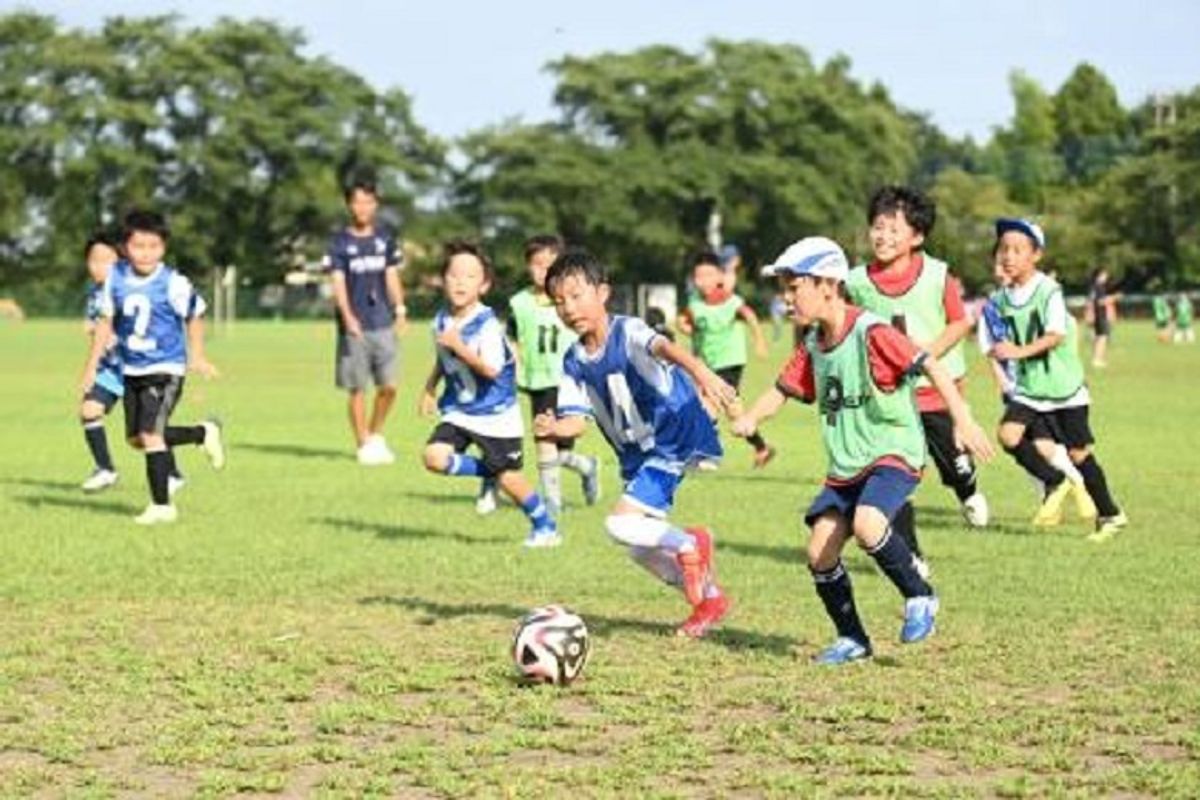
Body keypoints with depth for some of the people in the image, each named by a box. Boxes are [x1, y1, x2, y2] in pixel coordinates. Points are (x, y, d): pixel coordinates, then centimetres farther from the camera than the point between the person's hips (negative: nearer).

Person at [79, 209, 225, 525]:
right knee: (136, 438, 13)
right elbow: (105, 320, 6)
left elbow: (195, 316, 1)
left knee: (150, 434, -16)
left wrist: (197, 356, 6)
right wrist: (92, 365, 6)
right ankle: (203, 433, 33)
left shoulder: (174, 284, -16)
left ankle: (162, 505, -6)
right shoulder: (116, 277, -4)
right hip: (132, 369, 6)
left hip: (166, 369, -6)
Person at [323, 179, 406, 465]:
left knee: (388, 385, -1)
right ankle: (364, 444, 13)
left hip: (383, 323, 3)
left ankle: (376, 435, 20)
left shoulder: (385, 238, 11)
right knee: (357, 388, 1)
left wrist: (400, 309, 3)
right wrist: (347, 316, -22)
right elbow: (338, 282, -8)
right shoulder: (340, 242, -1)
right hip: (354, 327, -3)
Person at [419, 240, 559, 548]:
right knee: (435, 457, -16)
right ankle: (488, 472, 11)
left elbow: (491, 369, -30)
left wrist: (460, 346, -34)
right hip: (458, 411, 6)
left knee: (508, 478, -1)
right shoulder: (441, 320, 1)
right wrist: (429, 389, 15)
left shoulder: (488, 325, -20)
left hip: (496, 414, -6)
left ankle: (545, 527, 22)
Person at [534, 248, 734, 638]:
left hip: (676, 440, -8)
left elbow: (665, 348, -38)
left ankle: (690, 544, 3)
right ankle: (710, 599, 30)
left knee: (620, 523, -21)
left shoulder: (628, 332, -17)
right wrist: (553, 427, -25)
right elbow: (576, 420, 0)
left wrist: (700, 372, -59)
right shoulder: (575, 362, 3)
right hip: (636, 456, 8)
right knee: (642, 550, 11)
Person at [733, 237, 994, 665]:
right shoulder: (813, 346, 8)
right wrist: (751, 418, -8)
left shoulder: (871, 332, -16)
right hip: (845, 466, 8)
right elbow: (784, 389, 14)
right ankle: (852, 640, 13)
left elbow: (932, 367, -19)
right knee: (819, 551, -3)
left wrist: (962, 420, -26)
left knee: (866, 524, -32)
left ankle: (920, 598, -9)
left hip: (893, 453, -8)